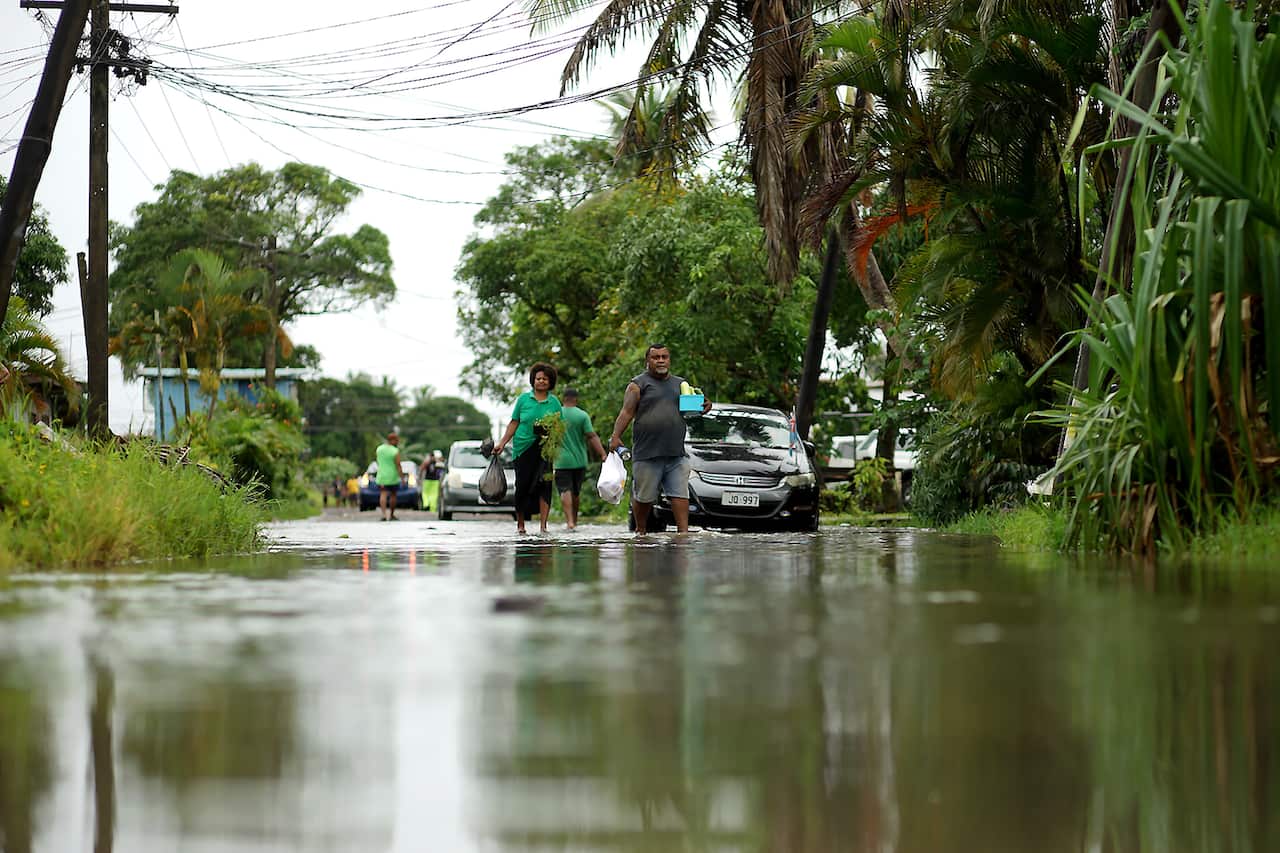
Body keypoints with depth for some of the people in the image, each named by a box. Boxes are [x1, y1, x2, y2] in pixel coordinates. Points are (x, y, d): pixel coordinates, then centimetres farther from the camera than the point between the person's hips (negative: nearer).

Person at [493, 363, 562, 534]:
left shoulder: (554, 402, 7)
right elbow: (514, 423, 9)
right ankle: (520, 524, 15)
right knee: (522, 485, 0)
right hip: (523, 448, 0)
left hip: (544, 449, 0)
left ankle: (543, 525, -12)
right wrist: (502, 442, 4)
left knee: (544, 484, -11)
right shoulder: (523, 399, 6)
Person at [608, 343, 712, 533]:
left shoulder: (680, 384, 18)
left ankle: (683, 530, -11)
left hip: (676, 454, 4)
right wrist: (615, 436, -18)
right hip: (647, 453, -3)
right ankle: (641, 531, 18)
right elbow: (626, 412, -5)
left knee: (680, 494, -7)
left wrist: (703, 408, 1)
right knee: (644, 497, 2)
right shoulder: (638, 384, 3)